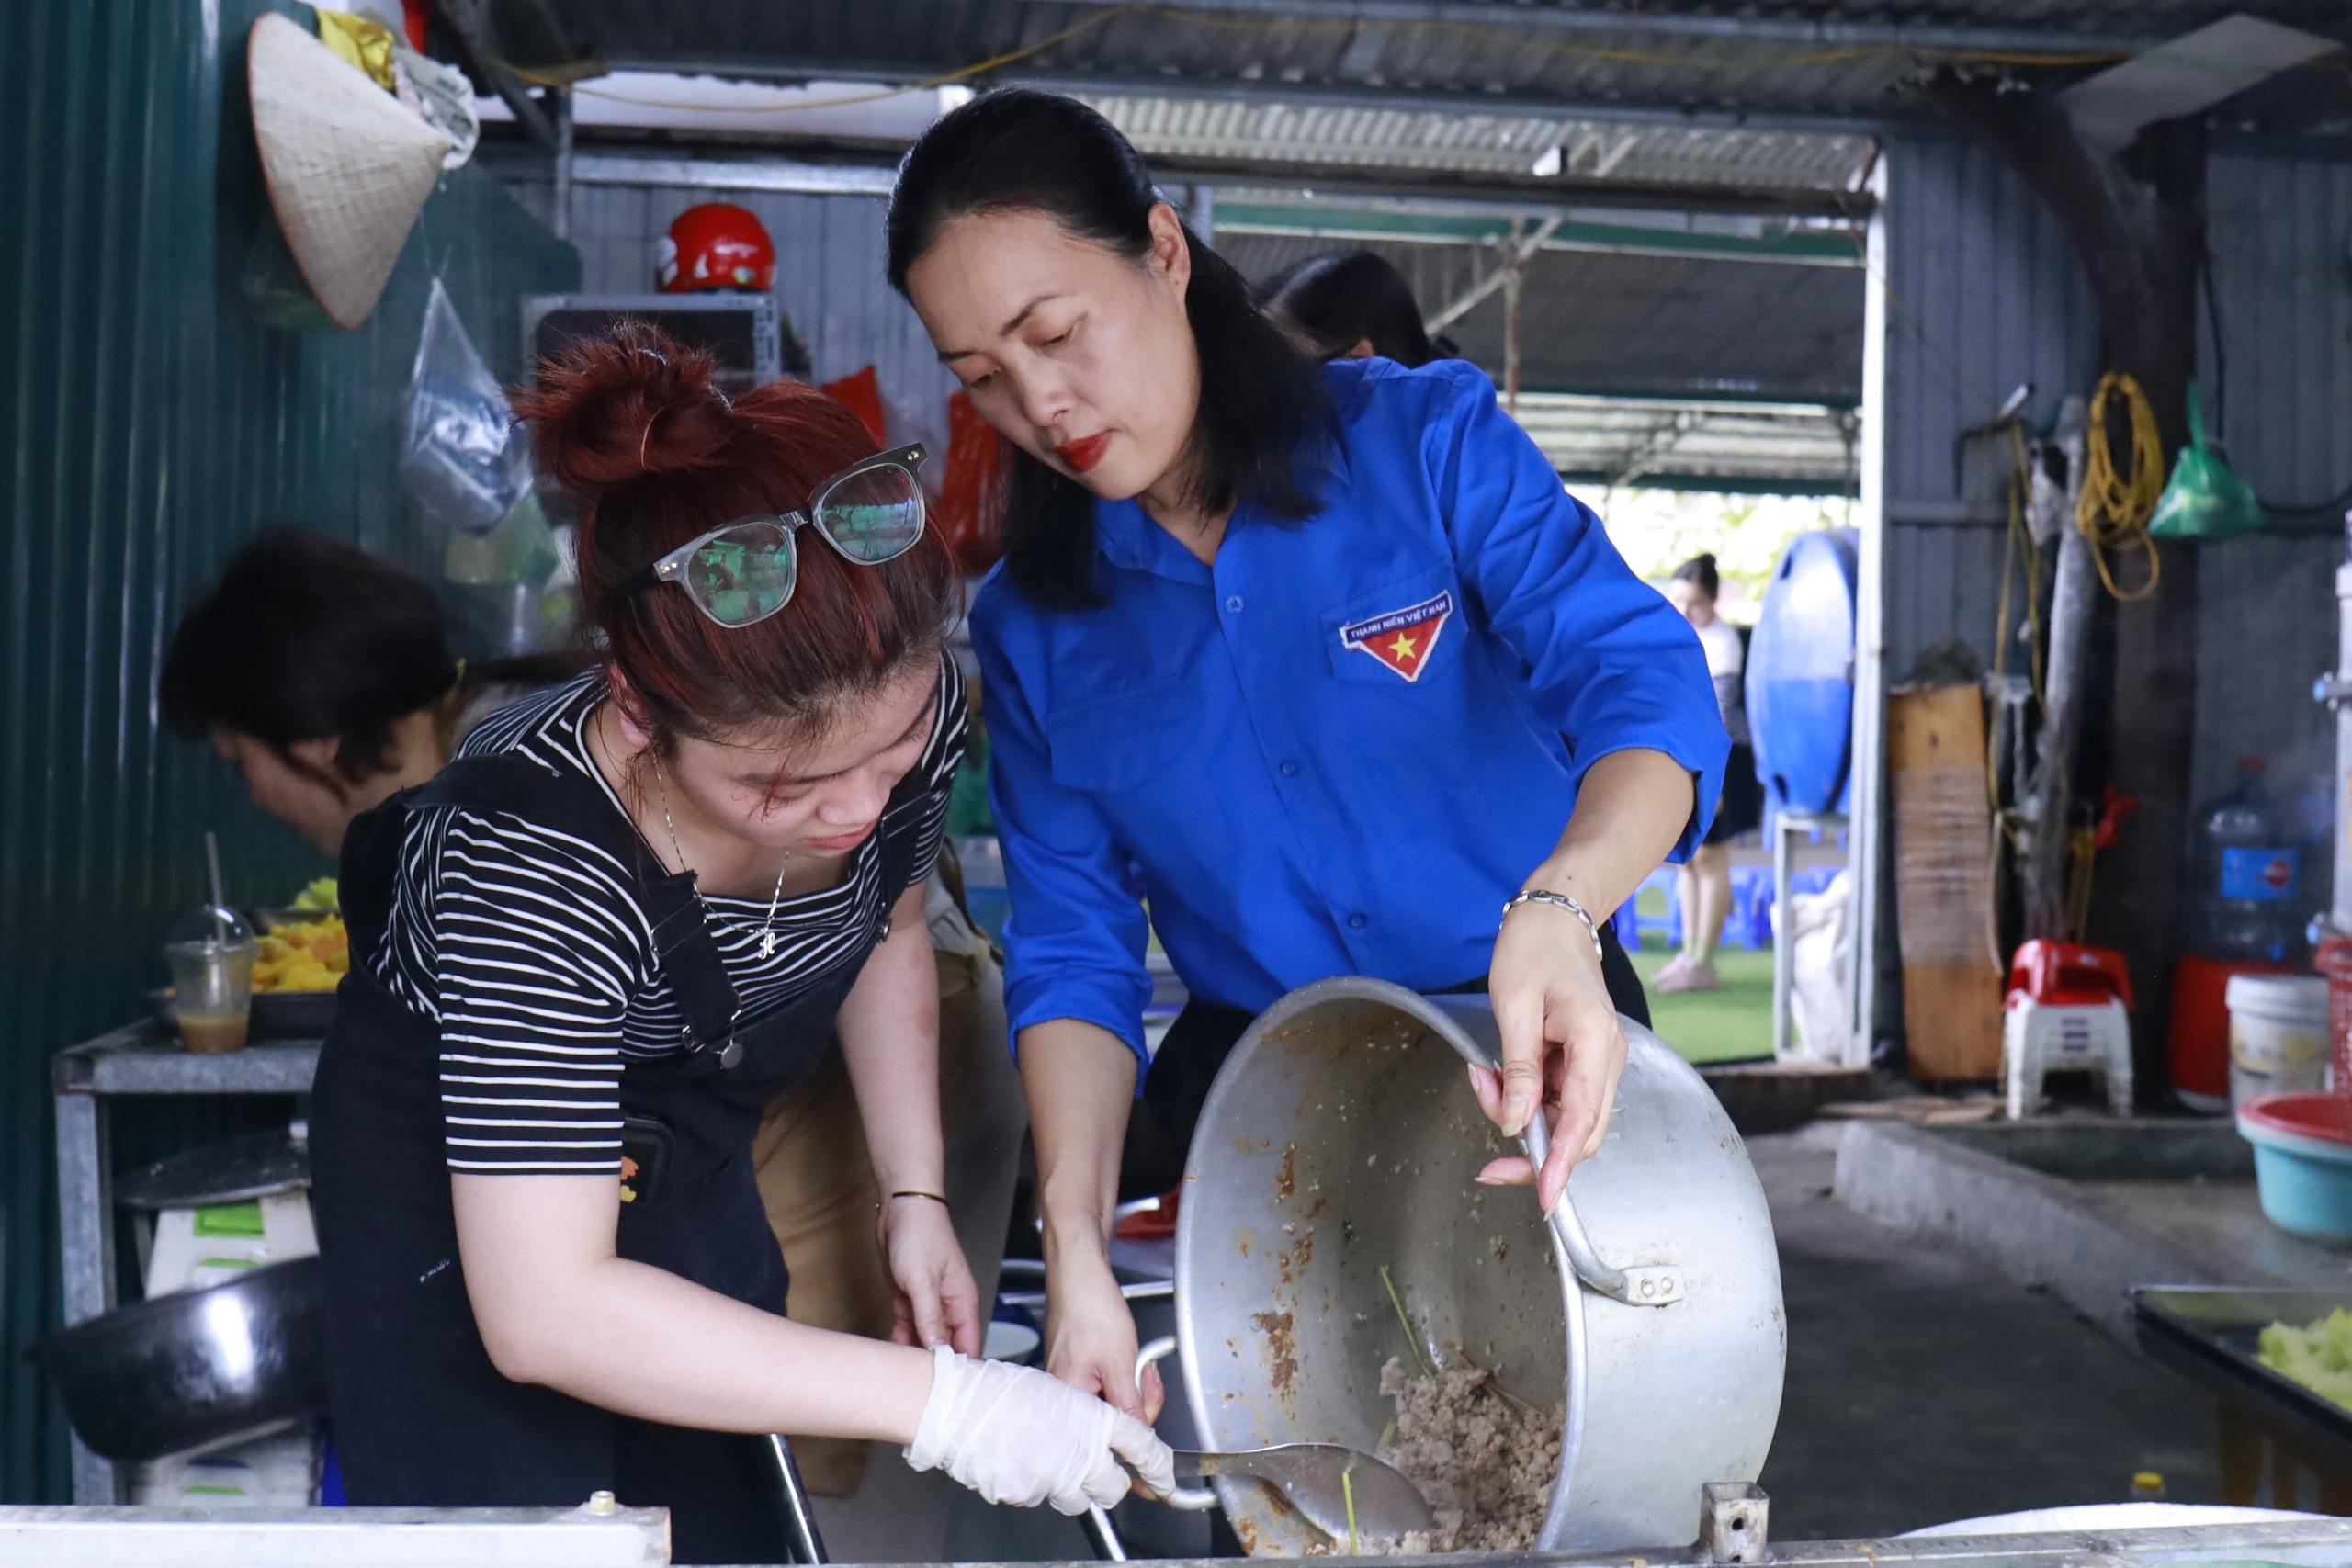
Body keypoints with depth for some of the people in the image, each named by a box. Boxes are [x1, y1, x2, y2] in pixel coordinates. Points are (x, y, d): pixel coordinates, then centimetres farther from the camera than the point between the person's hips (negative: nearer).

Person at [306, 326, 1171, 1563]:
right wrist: (940, 1402, -41)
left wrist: (915, 1195, -4)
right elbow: (545, 1312, -39)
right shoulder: (528, 862, -39)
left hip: (684, 1153, 5)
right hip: (463, 1182, -5)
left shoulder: (912, 714, -23)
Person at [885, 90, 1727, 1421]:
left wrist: (1559, 909, -41)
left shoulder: (1427, 439, -9)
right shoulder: (1030, 624, 1)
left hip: (1539, 1062, -2)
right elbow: (1074, 953, -2)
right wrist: (1077, 1252, -15)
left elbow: (1644, 683, -19)